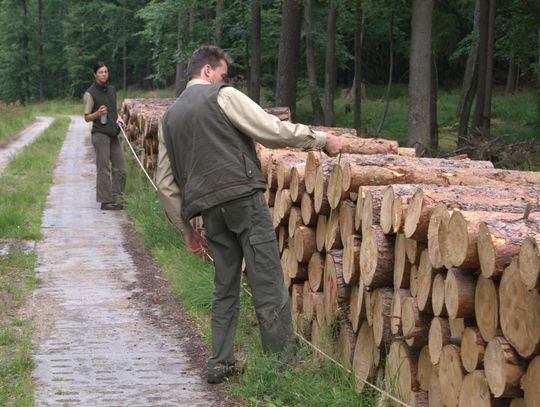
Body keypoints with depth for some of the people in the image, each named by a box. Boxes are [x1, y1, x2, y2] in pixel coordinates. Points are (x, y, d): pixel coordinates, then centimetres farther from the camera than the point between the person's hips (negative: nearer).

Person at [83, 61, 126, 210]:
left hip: (113, 133, 7)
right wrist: (98, 113, -23)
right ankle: (105, 201, -3)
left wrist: (118, 117, 7)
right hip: (100, 134, -7)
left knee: (120, 168, 6)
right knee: (103, 169, -6)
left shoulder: (112, 90, 15)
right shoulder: (90, 93, -6)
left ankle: (115, 198, 15)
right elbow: (87, 117, -4)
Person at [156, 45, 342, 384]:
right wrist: (323, 139, 4)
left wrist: (186, 228, 24)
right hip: (244, 196, -7)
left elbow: (166, 183, 20)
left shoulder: (170, 117, 21)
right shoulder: (223, 96, 2)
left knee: (225, 287, 15)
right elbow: (274, 131, -6)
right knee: (268, 284, -4)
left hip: (209, 208, 7)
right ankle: (284, 361, -2)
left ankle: (220, 363, 15)